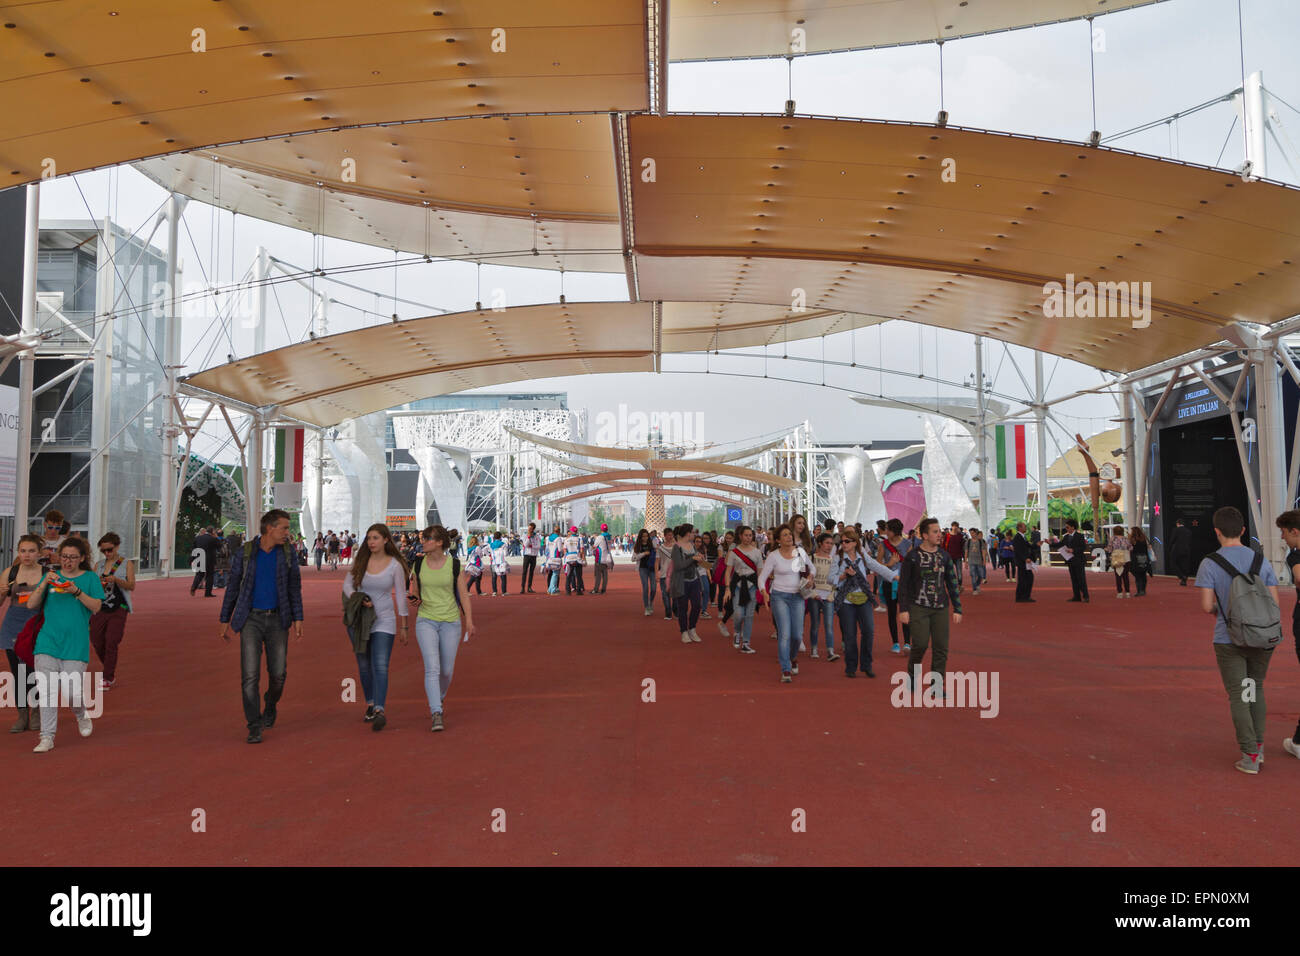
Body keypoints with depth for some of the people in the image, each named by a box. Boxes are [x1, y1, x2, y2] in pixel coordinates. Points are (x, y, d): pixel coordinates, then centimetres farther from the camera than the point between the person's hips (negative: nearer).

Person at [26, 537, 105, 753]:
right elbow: (31, 605, 4)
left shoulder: (90, 578, 6)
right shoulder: (51, 576, 11)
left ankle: (82, 715, 29)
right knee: (47, 690, -4)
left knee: (72, 691, -4)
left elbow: (96, 606, -5)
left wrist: (76, 591, -19)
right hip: (48, 642, 2)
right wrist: (44, 584, -11)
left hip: (76, 644, -2)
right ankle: (47, 737, 5)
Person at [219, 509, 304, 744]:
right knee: (250, 674, -10)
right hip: (251, 619, -2)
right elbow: (232, 587, 3)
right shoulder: (243, 553, -6)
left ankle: (271, 706, 34)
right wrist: (225, 621, 6)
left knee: (278, 674, 1)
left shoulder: (287, 554, -1)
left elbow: (294, 588, 4)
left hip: (277, 620, 2)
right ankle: (254, 728, -2)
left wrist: (298, 620, -3)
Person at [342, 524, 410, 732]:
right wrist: (358, 599, -16)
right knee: (364, 666, 12)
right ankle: (370, 704, 30)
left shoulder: (395, 565, -6)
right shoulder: (360, 561, 2)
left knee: (381, 666, -15)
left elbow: (400, 596, -1)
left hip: (384, 621, -3)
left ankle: (379, 711, -23)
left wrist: (403, 627, 1)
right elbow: (347, 584, 6)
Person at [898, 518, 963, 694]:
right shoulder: (912, 556, -3)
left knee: (941, 647, 0)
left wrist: (957, 609, 9)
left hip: (940, 608, 4)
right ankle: (912, 675, 14)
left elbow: (952, 584, 13)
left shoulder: (944, 556, 9)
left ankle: (937, 686, 9)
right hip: (918, 607, -4)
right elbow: (903, 584, -1)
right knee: (921, 643, -12)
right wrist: (903, 609, -7)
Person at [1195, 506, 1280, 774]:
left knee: (1238, 696, 5)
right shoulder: (1261, 561, 1)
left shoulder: (1210, 563, -10)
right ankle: (1258, 745, 23)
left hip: (1229, 640, -3)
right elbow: (1275, 603, -1)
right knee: (1256, 688, 22)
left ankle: (1250, 756, 3)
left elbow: (1206, 605, -14)